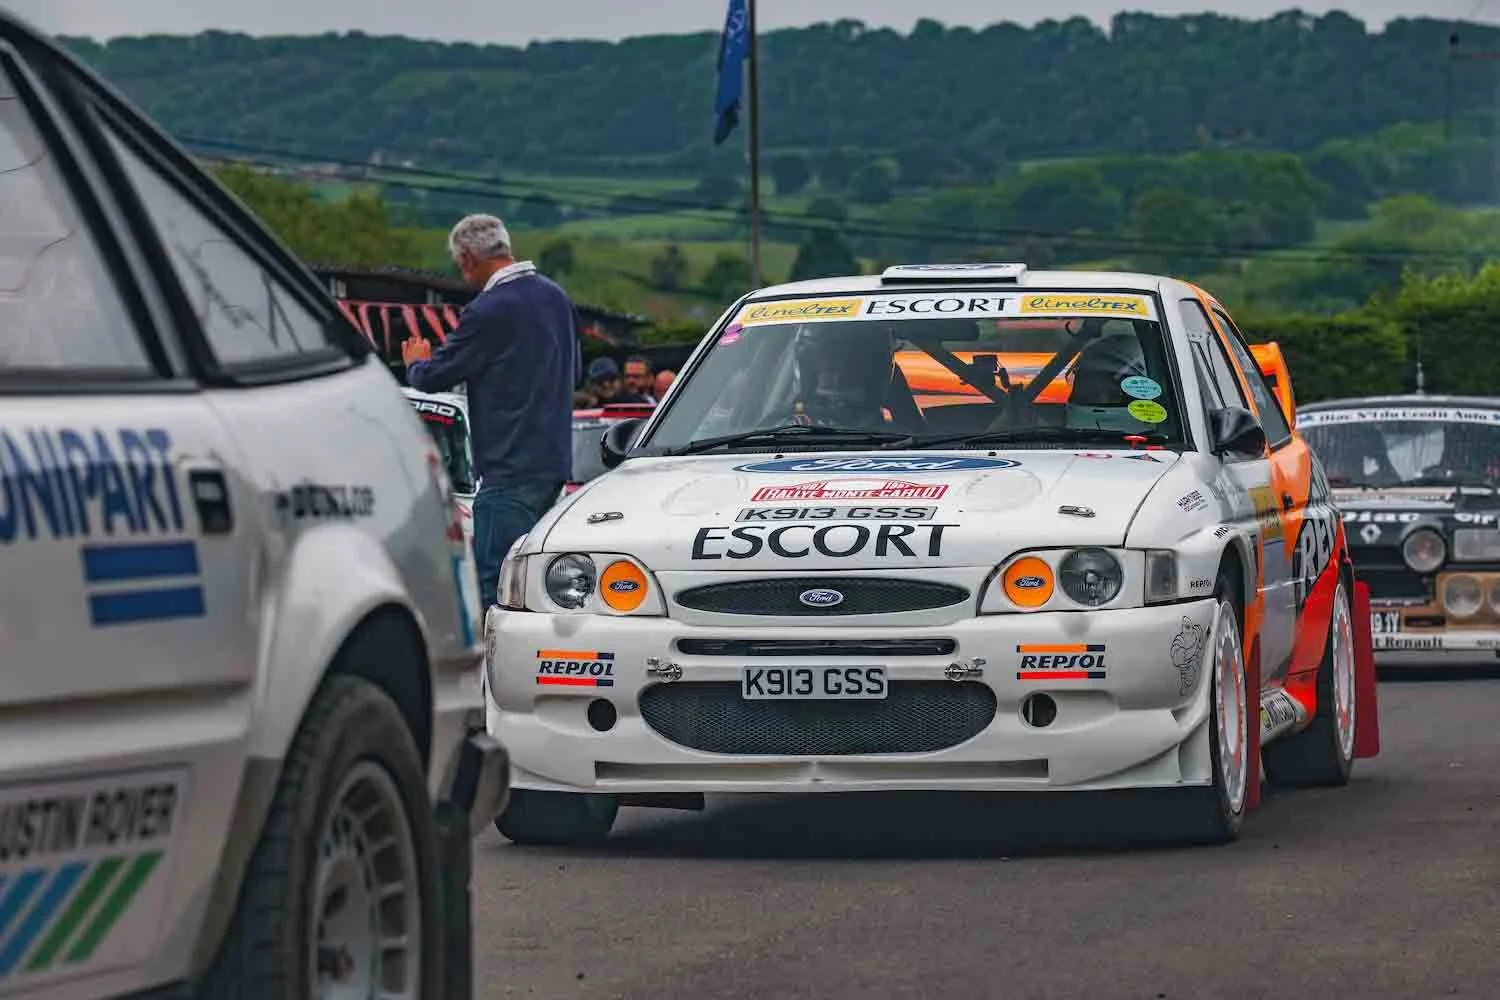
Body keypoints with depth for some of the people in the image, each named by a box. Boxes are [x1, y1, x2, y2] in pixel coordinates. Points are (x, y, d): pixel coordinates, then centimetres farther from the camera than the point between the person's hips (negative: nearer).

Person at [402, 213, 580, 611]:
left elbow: (434, 377, -7)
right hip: (554, 460, 9)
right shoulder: (555, 296, 13)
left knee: (495, 585, -9)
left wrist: (415, 362, 15)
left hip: (511, 466, -9)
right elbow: (574, 371, 27)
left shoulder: (489, 310, -15)